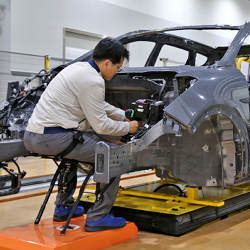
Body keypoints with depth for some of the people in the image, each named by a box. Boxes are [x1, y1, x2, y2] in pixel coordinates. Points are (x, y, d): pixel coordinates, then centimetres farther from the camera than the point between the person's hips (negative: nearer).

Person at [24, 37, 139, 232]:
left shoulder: (80, 68, 17)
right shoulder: (93, 81, -14)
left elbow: (99, 105, 31)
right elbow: (101, 125, -11)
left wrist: (124, 116, 32)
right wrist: (127, 128, 5)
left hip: (33, 135, 10)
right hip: (52, 138, -10)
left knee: (76, 144, 38)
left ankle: (63, 207, 36)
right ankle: (98, 217, 0)